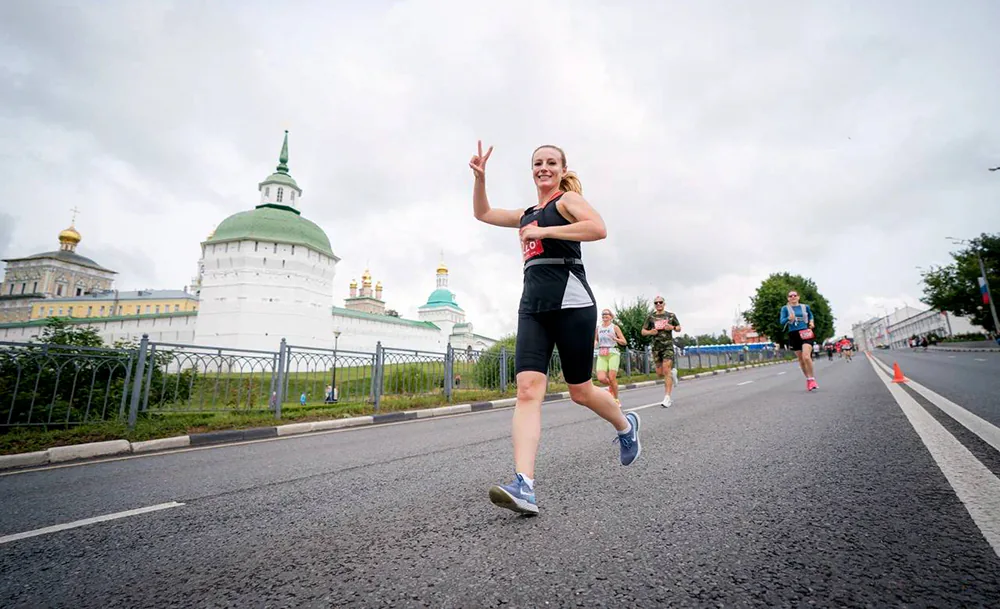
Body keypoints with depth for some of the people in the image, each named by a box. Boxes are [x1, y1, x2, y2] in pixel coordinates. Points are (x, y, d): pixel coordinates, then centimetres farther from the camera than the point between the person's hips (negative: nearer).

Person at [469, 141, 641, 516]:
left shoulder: (568, 199, 6)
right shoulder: (528, 214, 25)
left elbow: (599, 229, -14)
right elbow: (483, 213, 34)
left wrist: (544, 231, -10)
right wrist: (480, 177, 19)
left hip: (569, 301, -6)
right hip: (532, 306, 6)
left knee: (580, 392, 5)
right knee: (527, 390, -13)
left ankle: (626, 427, 37)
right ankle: (524, 486, -18)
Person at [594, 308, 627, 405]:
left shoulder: (615, 327, 3)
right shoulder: (598, 328, 12)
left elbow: (624, 342, 2)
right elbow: (595, 339, 25)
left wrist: (615, 339, -17)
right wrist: (595, 343, 2)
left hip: (613, 353, -3)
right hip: (601, 355, 3)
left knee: (612, 378, -10)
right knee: (601, 378, -12)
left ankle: (616, 400, 9)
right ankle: (611, 385, 23)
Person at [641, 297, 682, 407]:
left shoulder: (670, 315, 6)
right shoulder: (651, 317, 6)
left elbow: (679, 328, 17)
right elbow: (643, 331, 9)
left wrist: (672, 327, -5)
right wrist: (650, 332, -12)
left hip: (668, 345, -2)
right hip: (656, 346, 2)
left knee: (666, 370, -14)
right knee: (660, 373, 5)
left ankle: (667, 398, -13)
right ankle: (671, 373, 41)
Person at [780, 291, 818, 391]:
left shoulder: (805, 307, 9)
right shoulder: (785, 308, 2)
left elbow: (811, 315, 28)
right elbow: (782, 321, -6)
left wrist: (811, 322, 9)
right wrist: (789, 319, -26)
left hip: (806, 334, -1)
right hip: (794, 335, 1)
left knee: (806, 357, -20)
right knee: (801, 359, 8)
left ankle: (811, 379, -5)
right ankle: (808, 379, 25)